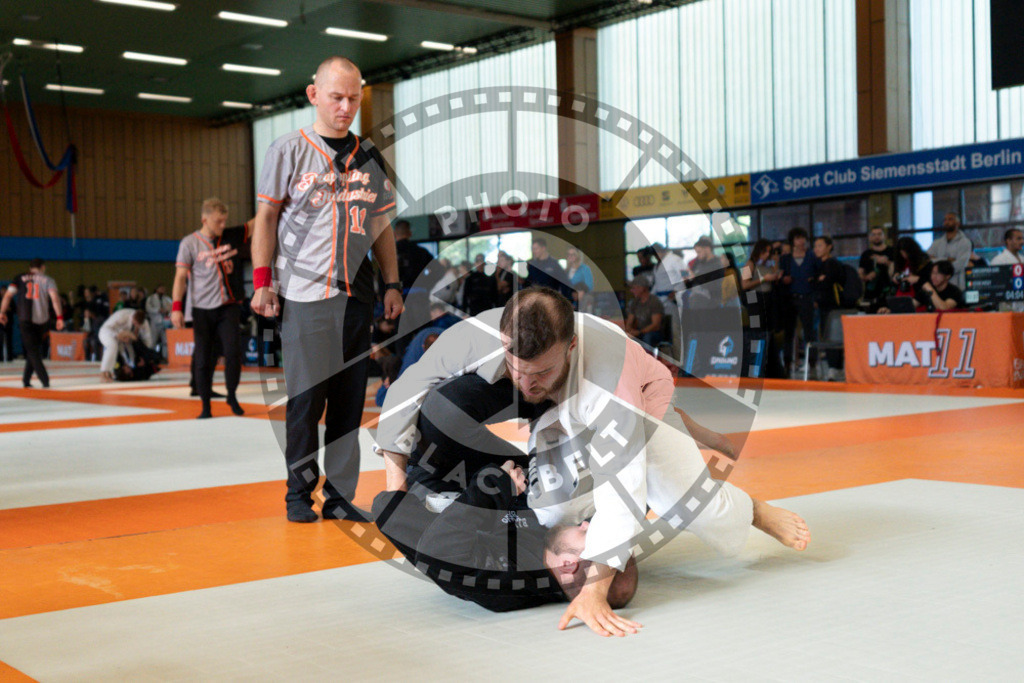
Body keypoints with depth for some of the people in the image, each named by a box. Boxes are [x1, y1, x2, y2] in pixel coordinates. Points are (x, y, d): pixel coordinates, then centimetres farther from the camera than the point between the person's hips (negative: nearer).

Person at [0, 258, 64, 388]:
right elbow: (54, 298, -8)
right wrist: (60, 317, -11)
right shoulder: (47, 280, 5)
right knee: (35, 349, 18)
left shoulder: (21, 278, 8)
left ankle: (45, 381, -11)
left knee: (32, 351, 1)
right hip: (42, 320, 1)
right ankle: (26, 380, 20)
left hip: (25, 319, -1)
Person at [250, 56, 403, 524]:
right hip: (304, 293, -4)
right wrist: (261, 281, -4)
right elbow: (266, 216, 3)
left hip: (356, 295, 4)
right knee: (306, 398, -2)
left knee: (349, 399, 4)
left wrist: (392, 283, 11)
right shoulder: (288, 150, 2)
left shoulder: (369, 160, 14)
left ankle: (340, 495, 12)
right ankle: (299, 493, 10)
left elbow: (381, 225, 18)